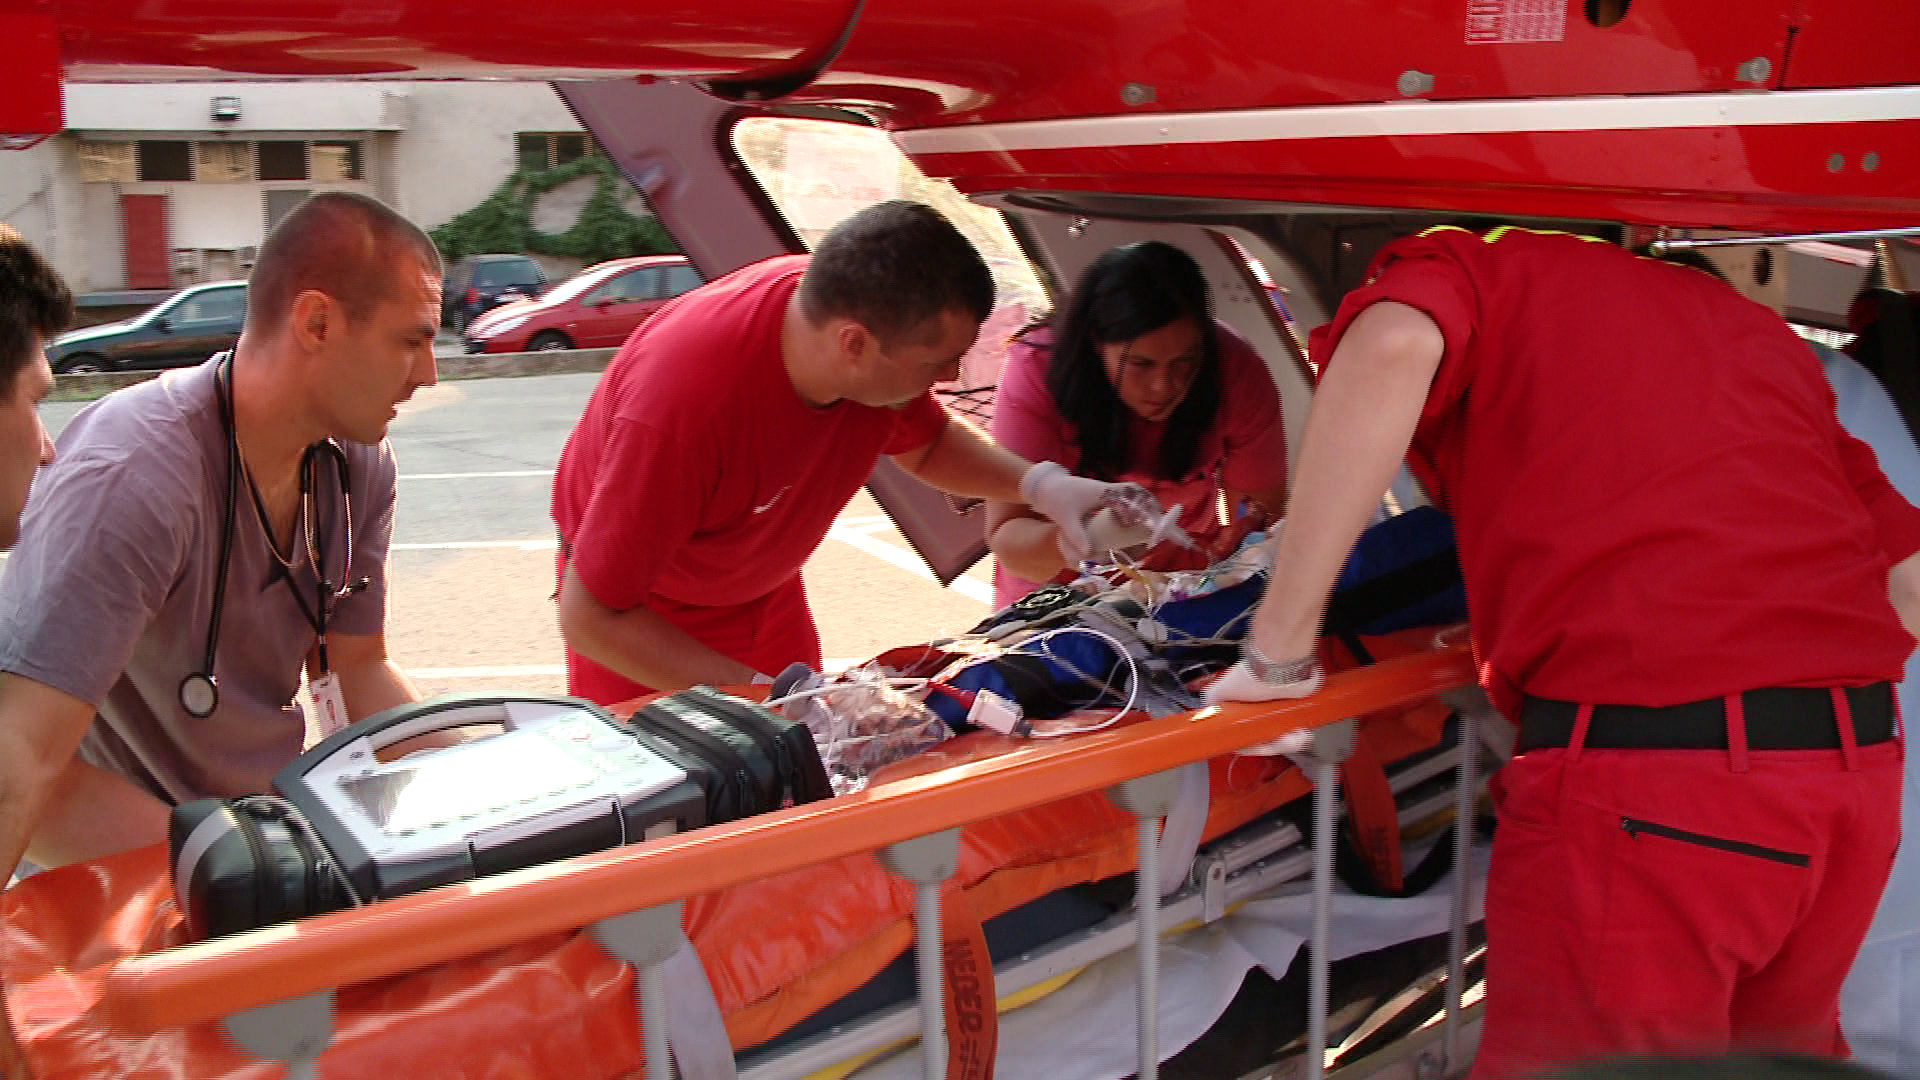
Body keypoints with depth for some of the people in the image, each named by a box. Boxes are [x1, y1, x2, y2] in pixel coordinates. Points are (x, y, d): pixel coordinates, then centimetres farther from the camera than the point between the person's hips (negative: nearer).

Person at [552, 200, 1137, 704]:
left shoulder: (868, 312, -21)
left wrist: (1039, 482, -15)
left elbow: (925, 443, 3)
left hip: (767, 592, 6)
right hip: (643, 623, -5)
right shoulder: (685, 396, -41)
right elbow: (590, 618, -33)